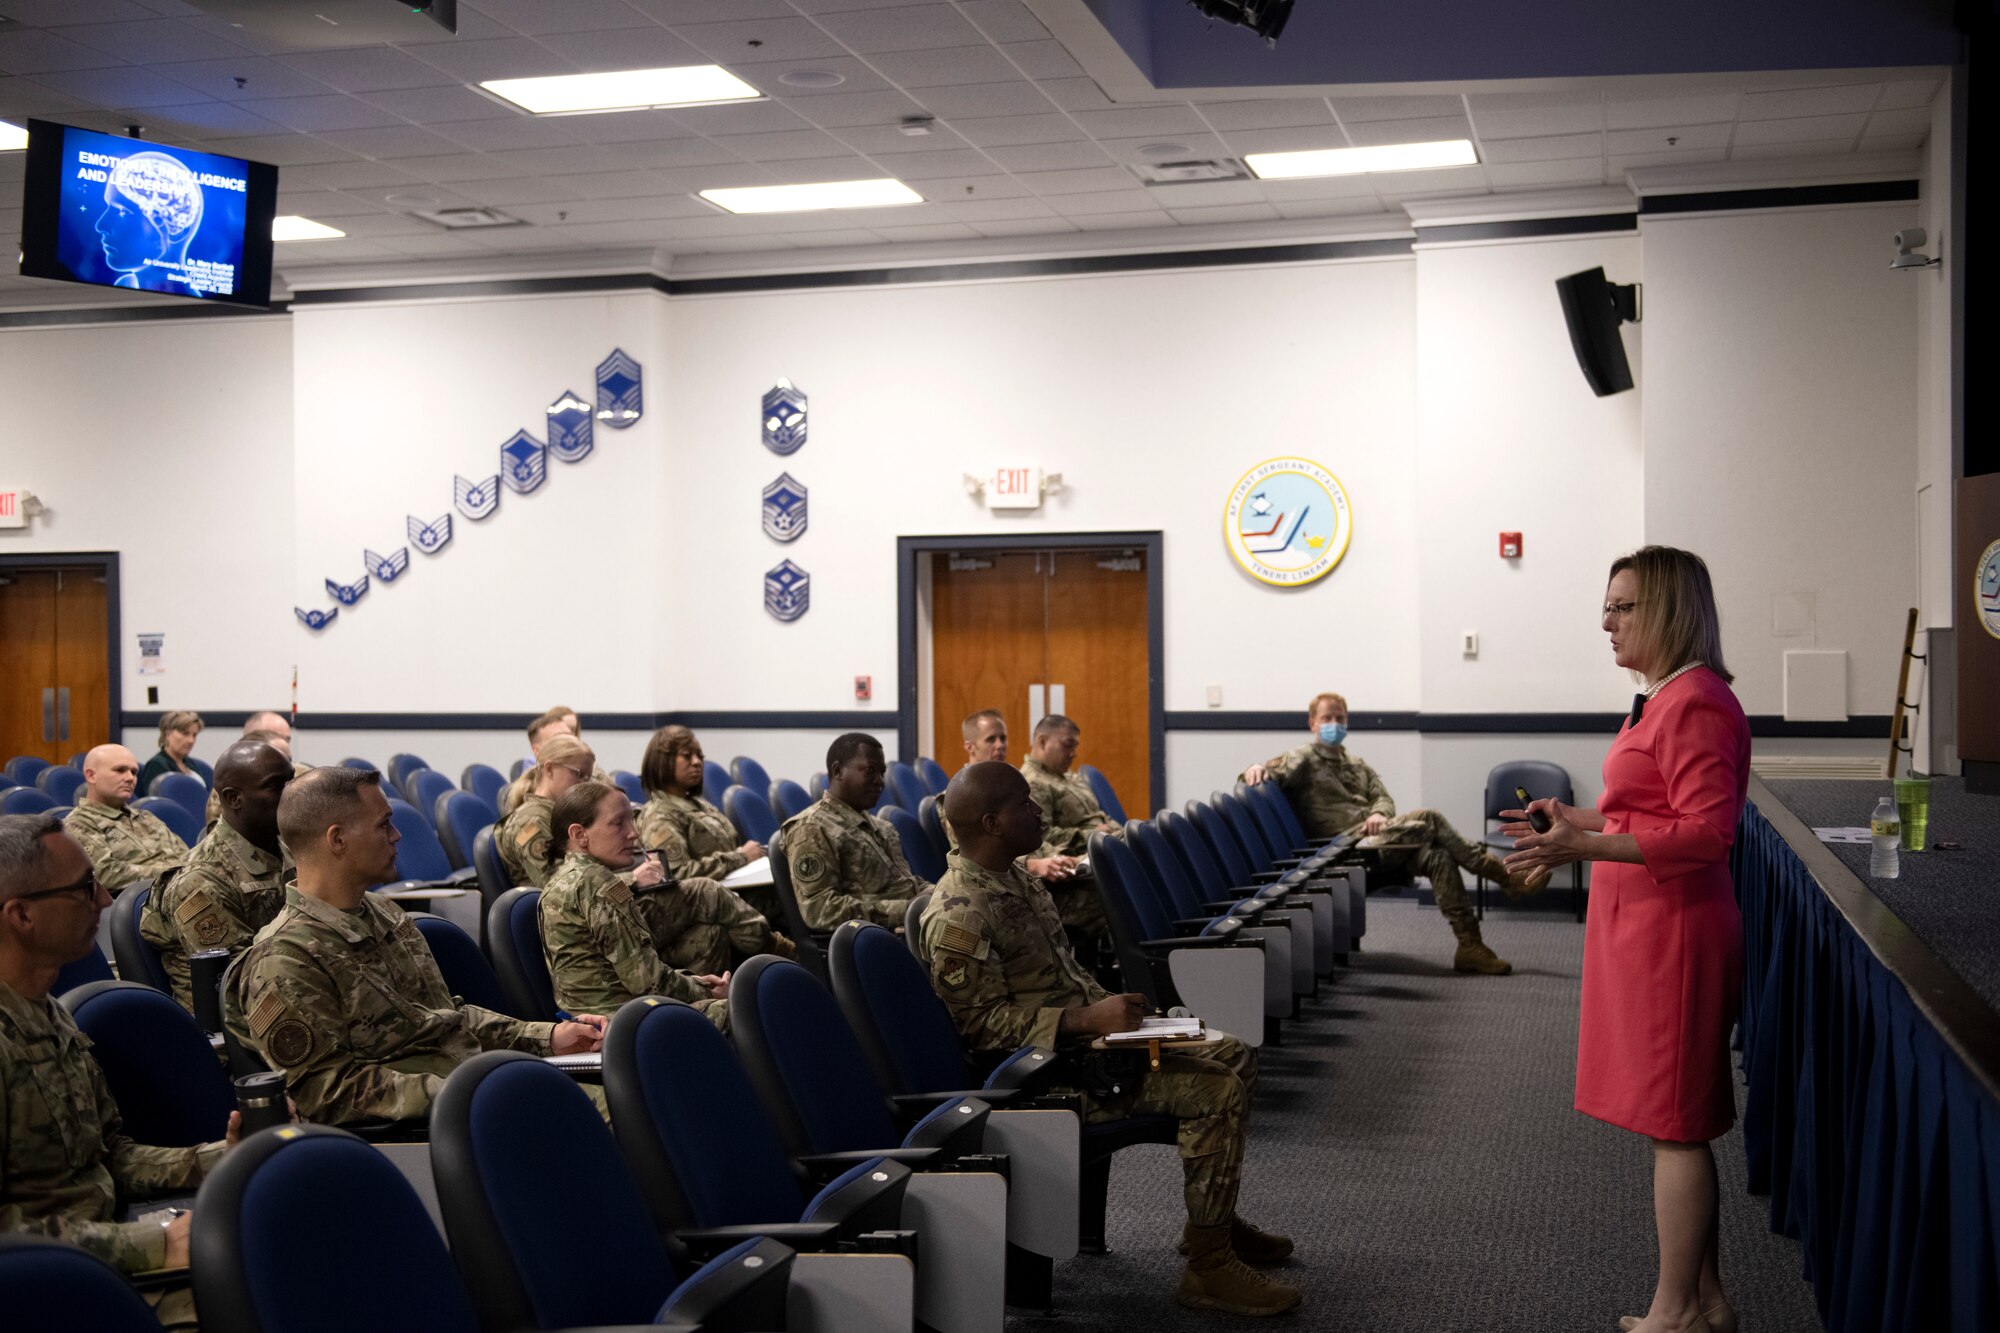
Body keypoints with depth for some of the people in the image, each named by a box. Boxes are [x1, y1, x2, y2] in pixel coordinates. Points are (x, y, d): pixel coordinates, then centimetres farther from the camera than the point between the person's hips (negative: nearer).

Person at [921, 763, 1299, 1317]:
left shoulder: (1014, 877, 10)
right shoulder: (957, 917, -22)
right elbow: (984, 1021, -24)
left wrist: (1110, 1007, 4)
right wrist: (1088, 1019, -27)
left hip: (1080, 1036, 10)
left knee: (1235, 1057, 12)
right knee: (1216, 1089, -20)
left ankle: (1213, 1217, 24)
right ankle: (1208, 1267, -12)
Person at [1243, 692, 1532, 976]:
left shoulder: (1357, 765, 28)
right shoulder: (1304, 758, 9)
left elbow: (1383, 798, 16)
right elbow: (1275, 772, -8)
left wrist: (1380, 814, -8)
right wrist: (1256, 768, -33)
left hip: (1376, 833, 6)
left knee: (1437, 856, -22)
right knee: (1429, 818, -20)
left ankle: (1470, 945, -27)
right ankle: (1506, 877, -15)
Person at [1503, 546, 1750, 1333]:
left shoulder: (1695, 703, -17)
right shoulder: (1664, 699, 14)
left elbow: (1707, 833, -24)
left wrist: (1587, 847, -28)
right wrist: (1575, 822, 20)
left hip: (1672, 933, -10)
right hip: (1643, 930, 10)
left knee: (1675, 1125, -1)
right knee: (1682, 1123, 15)